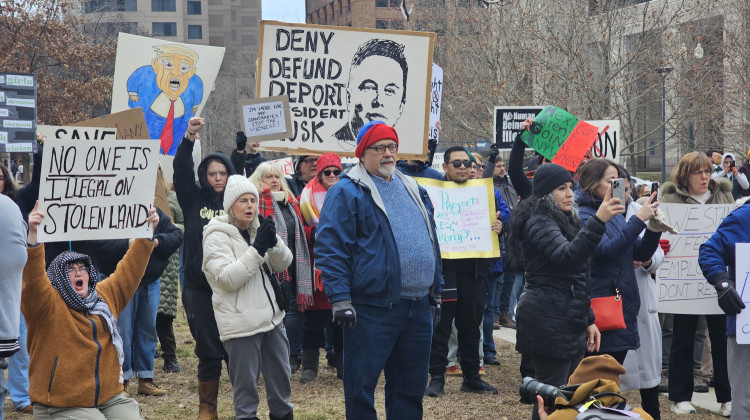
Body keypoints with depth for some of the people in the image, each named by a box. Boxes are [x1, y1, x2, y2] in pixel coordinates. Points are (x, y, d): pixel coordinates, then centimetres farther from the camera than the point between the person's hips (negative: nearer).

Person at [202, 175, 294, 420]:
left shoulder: (257, 230, 13)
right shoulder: (217, 236, -8)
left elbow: (284, 263, 7)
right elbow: (227, 278, -19)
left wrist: (273, 242, -13)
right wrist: (258, 249, -22)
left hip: (270, 316, 7)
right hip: (241, 323, -7)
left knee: (280, 374, 16)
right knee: (246, 381, -1)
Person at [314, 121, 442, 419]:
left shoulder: (413, 190, 16)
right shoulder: (347, 192, -6)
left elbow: (431, 243, 24)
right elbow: (330, 249, -11)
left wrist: (435, 291, 21)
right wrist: (340, 299, -17)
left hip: (418, 308, 7)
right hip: (372, 309, -6)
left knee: (411, 384, 13)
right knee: (361, 385, -1)